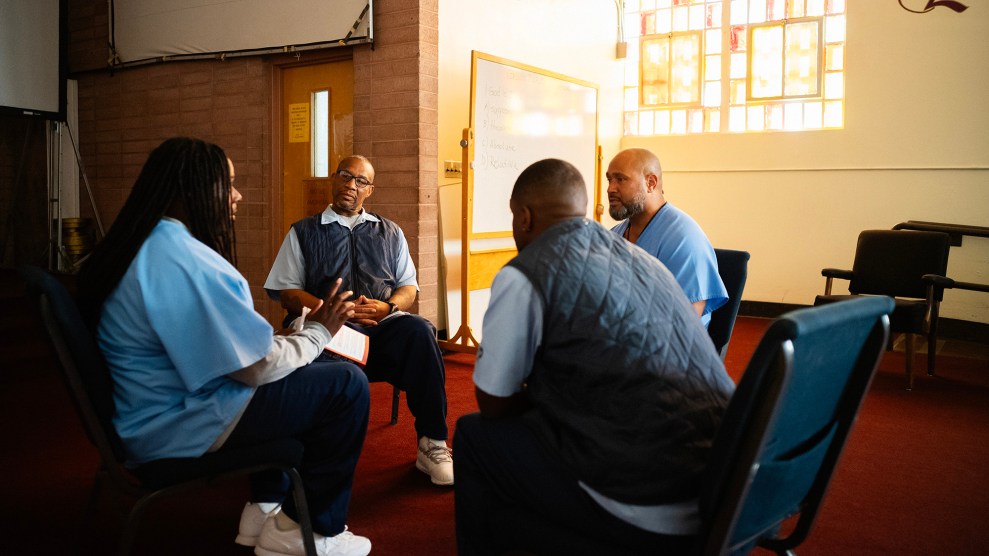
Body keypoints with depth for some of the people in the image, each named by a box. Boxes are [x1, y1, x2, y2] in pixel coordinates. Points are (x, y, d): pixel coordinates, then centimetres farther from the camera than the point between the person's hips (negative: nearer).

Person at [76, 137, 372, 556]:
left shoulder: (141, 246, 7)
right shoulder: (185, 260, -26)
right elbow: (259, 366, -24)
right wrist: (318, 331, -7)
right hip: (180, 428, -11)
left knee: (296, 377, 26)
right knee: (346, 384, -8)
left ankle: (266, 507, 29)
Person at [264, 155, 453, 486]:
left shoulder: (390, 233, 25)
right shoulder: (303, 232, 19)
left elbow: (409, 287, 19)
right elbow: (287, 292, 8)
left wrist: (388, 306, -5)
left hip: (383, 327, 2)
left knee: (419, 330, -33)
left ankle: (432, 443, -25)